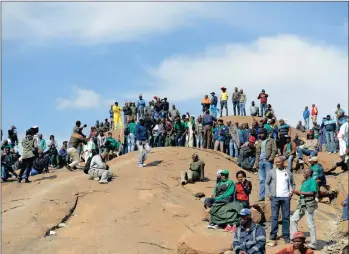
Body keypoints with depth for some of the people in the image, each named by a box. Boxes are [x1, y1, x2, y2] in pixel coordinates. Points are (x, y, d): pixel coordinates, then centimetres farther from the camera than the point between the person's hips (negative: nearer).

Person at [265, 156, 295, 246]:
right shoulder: (272, 172, 3)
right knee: (274, 217, -4)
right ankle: (273, 238, -3)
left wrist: (291, 192, 1)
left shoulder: (288, 172, 8)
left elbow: (292, 183, 16)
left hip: (286, 197, 2)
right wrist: (268, 194, -3)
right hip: (275, 197, -2)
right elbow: (267, 183, 6)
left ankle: (286, 236, 12)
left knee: (286, 217, 5)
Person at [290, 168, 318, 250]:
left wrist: (300, 192, -15)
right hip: (302, 204, 9)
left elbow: (312, 192, -17)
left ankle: (313, 244, -2)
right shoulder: (304, 182, 20)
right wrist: (297, 193, 2)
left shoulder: (312, 181, -6)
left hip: (309, 204, -9)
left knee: (310, 224, -6)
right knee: (293, 219, 8)